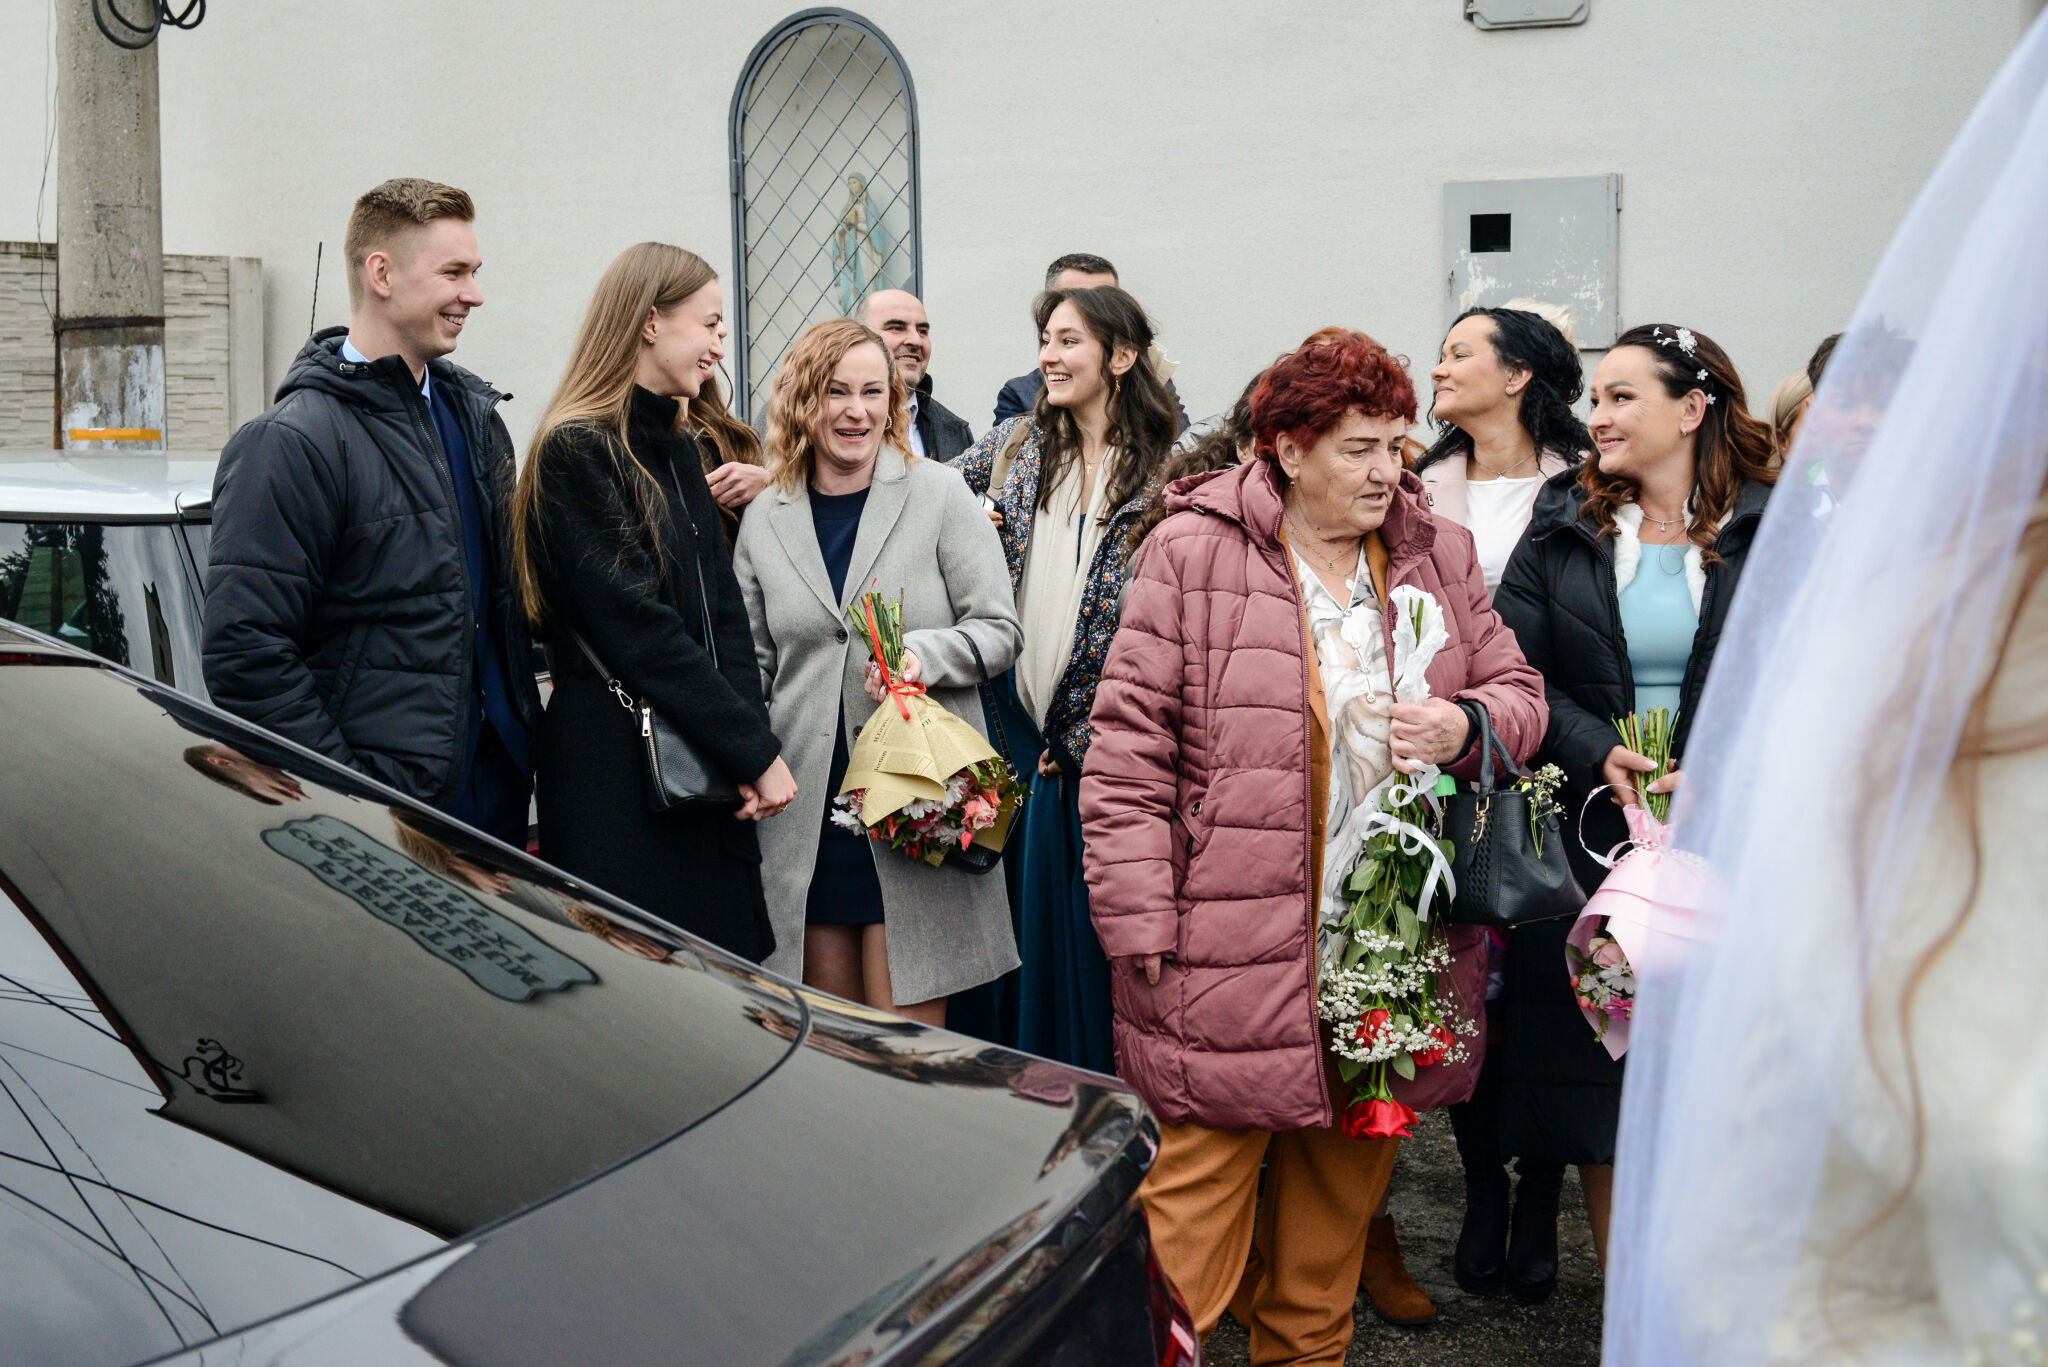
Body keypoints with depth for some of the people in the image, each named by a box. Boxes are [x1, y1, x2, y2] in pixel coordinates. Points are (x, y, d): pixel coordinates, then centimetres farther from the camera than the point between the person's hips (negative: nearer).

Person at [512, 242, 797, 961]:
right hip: (616, 770, -8)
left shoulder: (679, 447, 16)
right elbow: (640, 631, -16)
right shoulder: (577, 450, -10)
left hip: (702, 772, 8)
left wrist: (753, 746, -5)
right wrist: (756, 751, -14)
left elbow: (725, 609, 9)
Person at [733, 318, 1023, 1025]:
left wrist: (925, 654, -20)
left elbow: (1000, 629, -1)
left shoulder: (939, 495, 1)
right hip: (807, 812, 3)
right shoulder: (766, 522, 11)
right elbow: (753, 665, 17)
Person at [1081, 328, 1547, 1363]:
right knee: (1200, 1176, -2)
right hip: (1231, 957, -5)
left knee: (1345, 1187, 17)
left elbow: (1519, 691, 18)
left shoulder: (1439, 556, 10)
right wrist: (1142, 925, -11)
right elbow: (1127, 751, -7)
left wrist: (1468, 726, -7)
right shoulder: (1193, 553, -5)